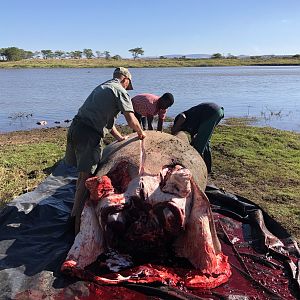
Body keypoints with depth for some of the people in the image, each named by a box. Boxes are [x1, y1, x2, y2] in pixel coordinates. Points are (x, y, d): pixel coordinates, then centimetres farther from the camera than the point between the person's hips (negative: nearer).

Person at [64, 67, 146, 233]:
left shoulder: (102, 87, 27)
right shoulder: (120, 91, 0)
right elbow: (131, 119, -10)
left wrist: (120, 137, 33)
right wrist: (140, 133, 10)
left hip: (75, 127, 9)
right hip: (89, 134, -9)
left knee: (83, 173, 19)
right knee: (86, 177, -7)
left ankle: (76, 211, 31)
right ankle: (78, 224, -5)